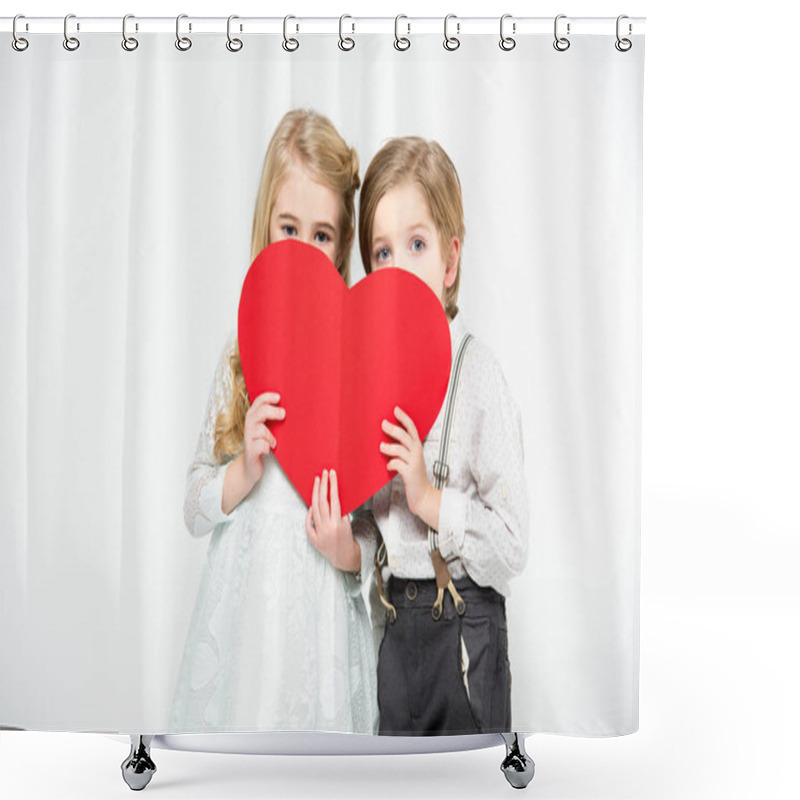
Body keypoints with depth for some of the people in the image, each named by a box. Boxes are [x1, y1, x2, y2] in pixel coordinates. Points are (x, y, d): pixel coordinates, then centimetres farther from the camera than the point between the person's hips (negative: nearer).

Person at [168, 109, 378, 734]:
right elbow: (194, 507, 6)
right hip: (244, 608, 2)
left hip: (327, 617, -2)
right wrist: (245, 470, -12)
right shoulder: (242, 351, 3)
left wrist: (352, 551, -20)